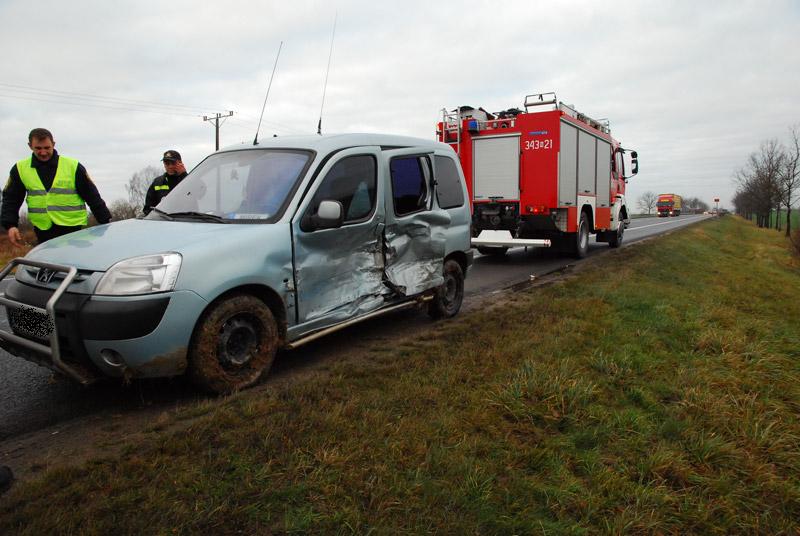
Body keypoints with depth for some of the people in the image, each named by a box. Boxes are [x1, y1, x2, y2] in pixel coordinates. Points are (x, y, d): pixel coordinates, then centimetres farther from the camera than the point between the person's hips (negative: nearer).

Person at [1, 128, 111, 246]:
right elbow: (10, 200, 10)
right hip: (43, 231, 3)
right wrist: (10, 225, -5)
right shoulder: (20, 169, 6)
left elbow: (93, 197, 1)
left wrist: (106, 222, -2)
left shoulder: (73, 166, -2)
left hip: (73, 229, -3)